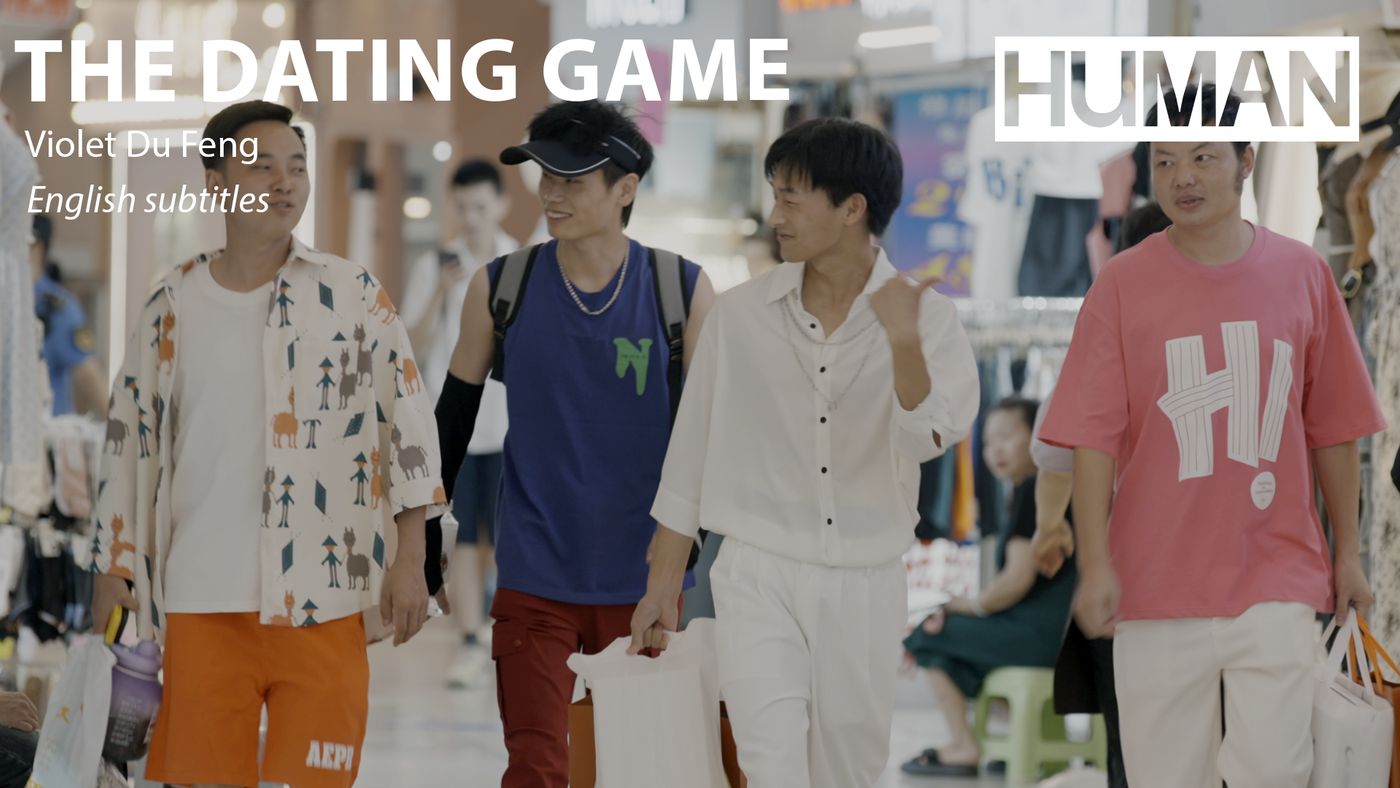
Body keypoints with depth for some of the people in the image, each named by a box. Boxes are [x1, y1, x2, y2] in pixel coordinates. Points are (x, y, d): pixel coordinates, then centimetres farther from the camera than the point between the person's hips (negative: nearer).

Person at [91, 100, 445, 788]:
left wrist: (411, 558, -2)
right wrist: (111, 573, 10)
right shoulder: (174, 306, 7)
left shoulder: (351, 294, 3)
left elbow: (409, 418, 3)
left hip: (322, 602, -1)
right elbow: (130, 441, 13)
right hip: (202, 601, 1)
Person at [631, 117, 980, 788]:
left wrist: (904, 341, -35)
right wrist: (661, 587, 9)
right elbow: (690, 458, 7)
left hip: (866, 587, 1)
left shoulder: (928, 318, -4)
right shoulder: (740, 316, 0)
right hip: (760, 580, 0)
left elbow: (926, 440, -19)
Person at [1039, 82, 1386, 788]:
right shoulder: (1123, 285, 0)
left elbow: (1333, 429, 10)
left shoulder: (1302, 275, 4)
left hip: (1276, 576, 1)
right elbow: (1094, 438, -3)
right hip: (1158, 582, 0)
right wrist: (1095, 566, -10)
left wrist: (1347, 552, 11)